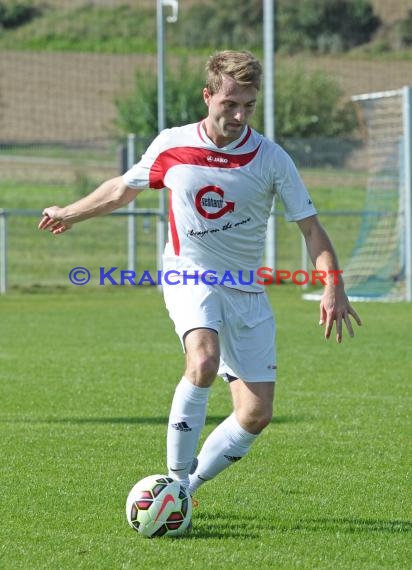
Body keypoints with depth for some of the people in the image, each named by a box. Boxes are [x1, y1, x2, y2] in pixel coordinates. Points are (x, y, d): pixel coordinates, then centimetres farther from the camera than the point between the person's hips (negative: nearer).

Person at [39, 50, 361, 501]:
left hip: (247, 290, 2)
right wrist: (69, 215, 29)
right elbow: (123, 189, 15)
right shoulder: (171, 146, -4)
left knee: (256, 414, -6)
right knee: (204, 360, -33)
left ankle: (188, 483, 13)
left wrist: (333, 287, -18)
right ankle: (177, 477, -22)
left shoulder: (271, 159, -6)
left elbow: (311, 227, -3)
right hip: (190, 277, -2)